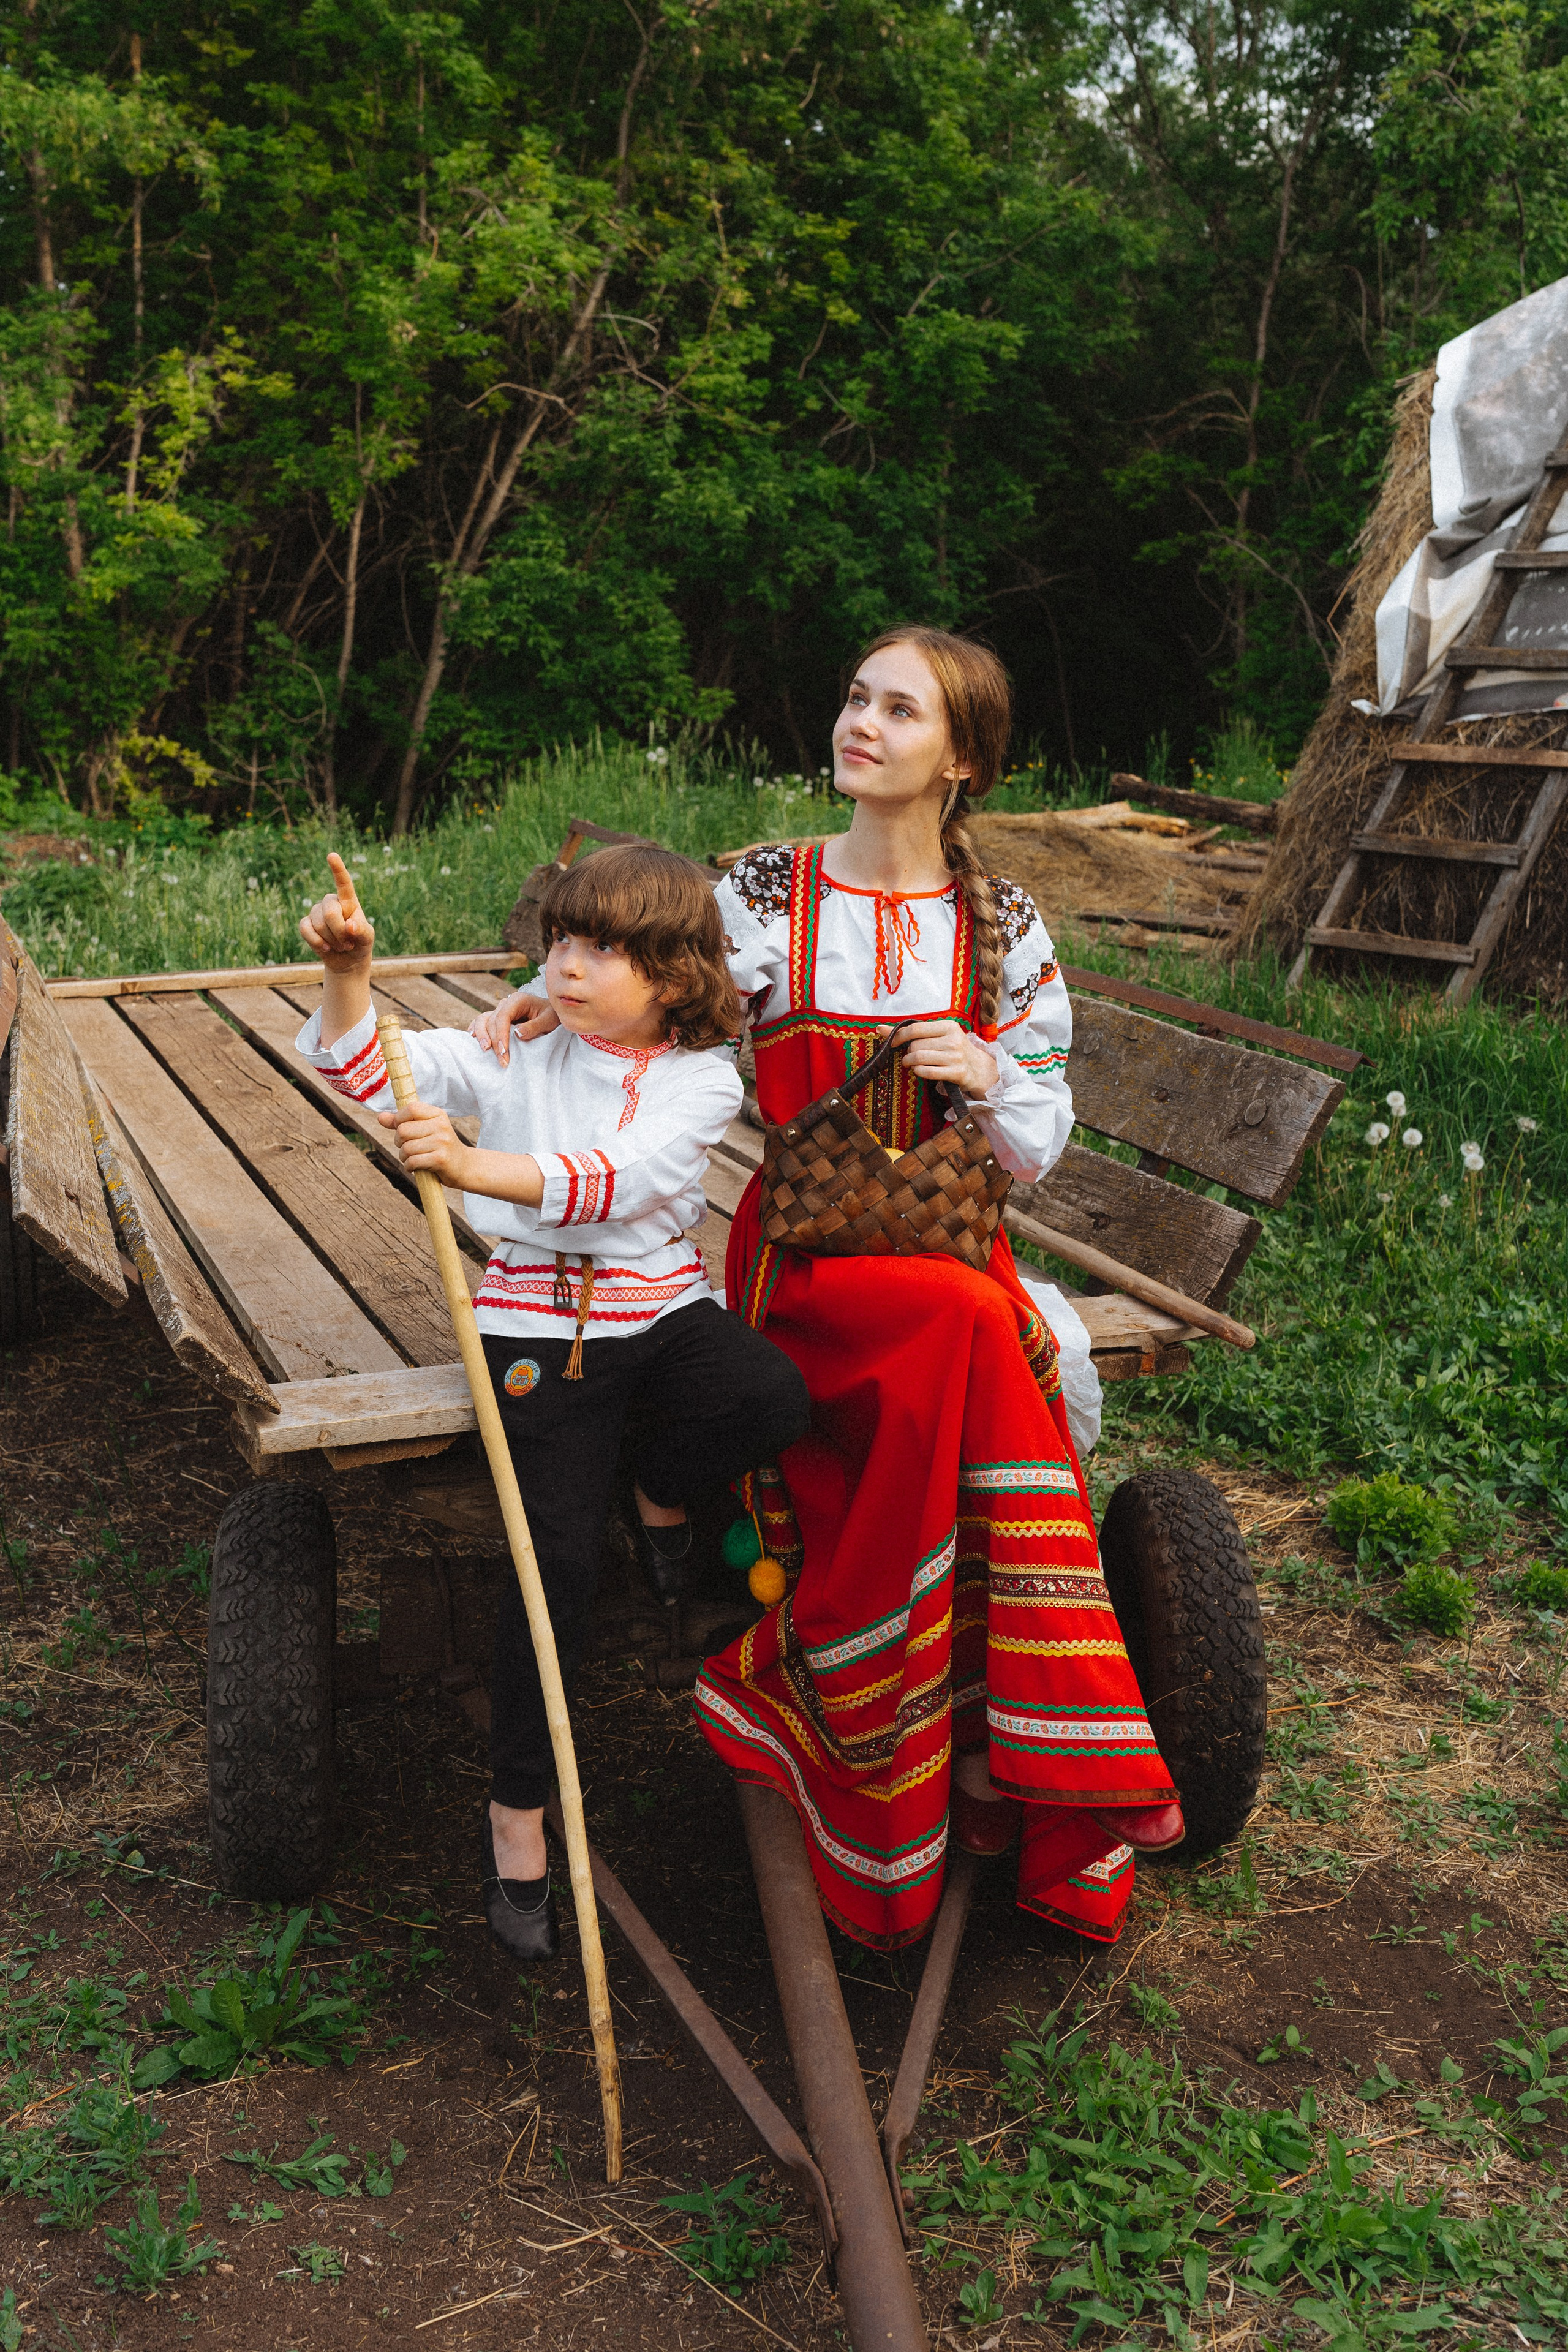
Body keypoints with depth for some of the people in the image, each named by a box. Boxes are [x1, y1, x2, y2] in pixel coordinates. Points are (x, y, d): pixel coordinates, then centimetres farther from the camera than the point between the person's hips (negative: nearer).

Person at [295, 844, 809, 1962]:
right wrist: (349, 974, -23)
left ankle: (662, 1485, 7)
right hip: (539, 1321, -1)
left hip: (663, 1306, 1)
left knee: (777, 1396, -29)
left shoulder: (703, 1079, -3)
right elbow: (365, 1070, -3)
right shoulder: (516, 1052, 2)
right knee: (558, 1559, -10)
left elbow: (618, 1182, -21)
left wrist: (477, 1166, -35)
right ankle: (517, 1809, 8)